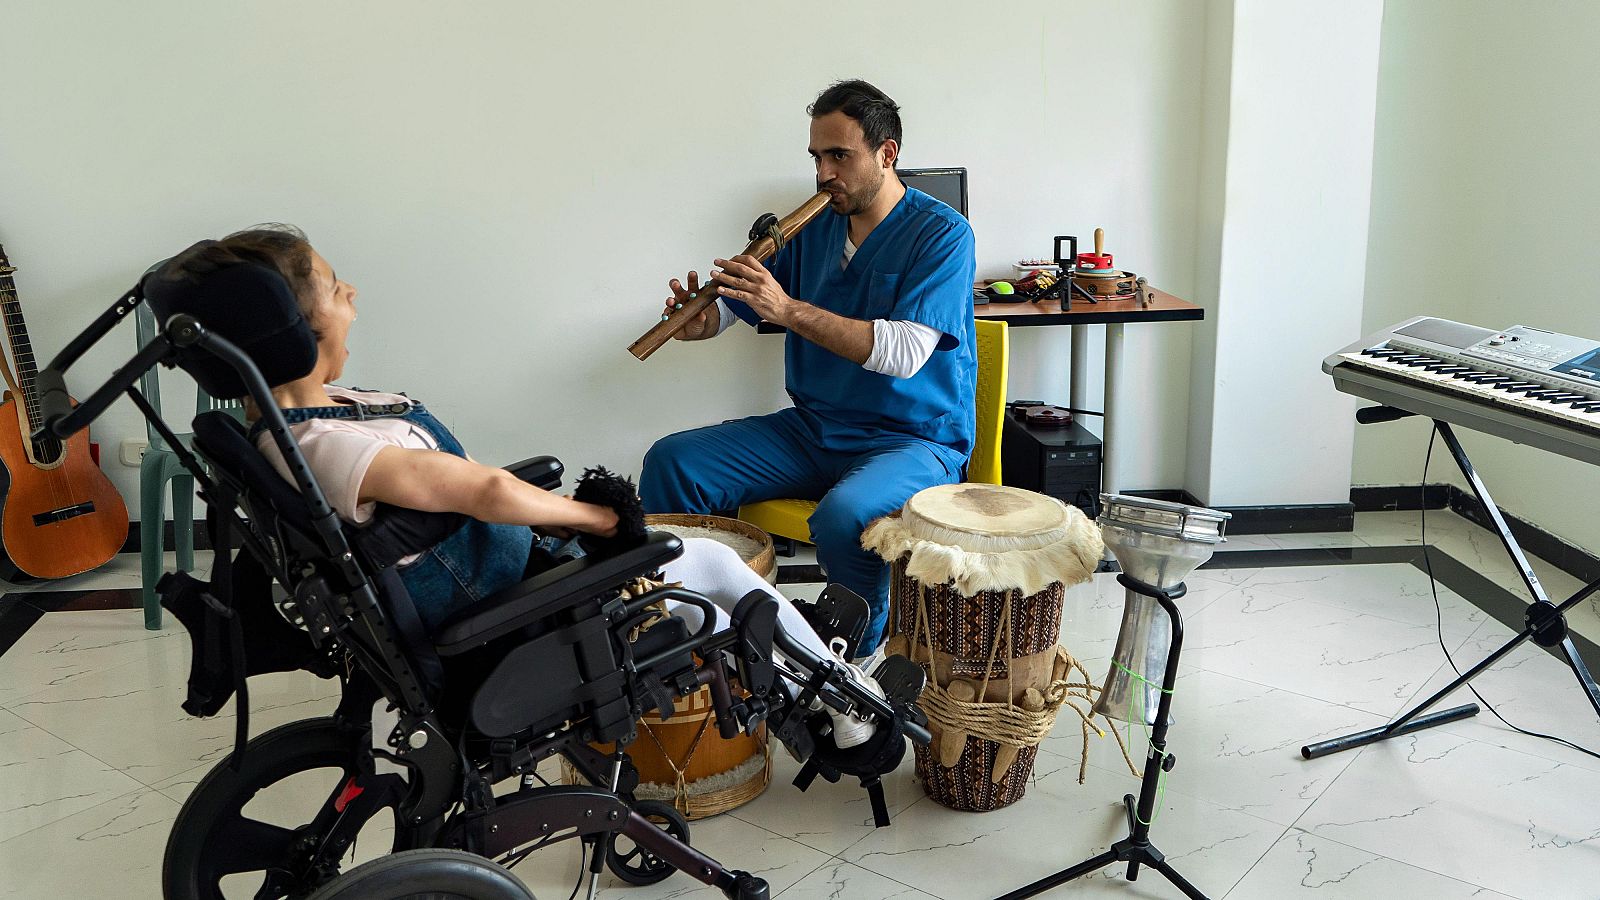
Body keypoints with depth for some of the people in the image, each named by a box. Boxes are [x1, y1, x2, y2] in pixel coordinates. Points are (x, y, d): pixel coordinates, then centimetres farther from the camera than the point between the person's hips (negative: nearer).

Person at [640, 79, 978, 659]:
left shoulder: (942, 234, -10)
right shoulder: (815, 225, 9)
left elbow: (904, 354, -24)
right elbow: (736, 305, 11)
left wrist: (789, 310, -28)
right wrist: (699, 319, -15)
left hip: (914, 439, -6)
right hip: (811, 430, 6)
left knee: (842, 518, -37)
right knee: (671, 462, -8)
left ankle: (867, 658, -8)